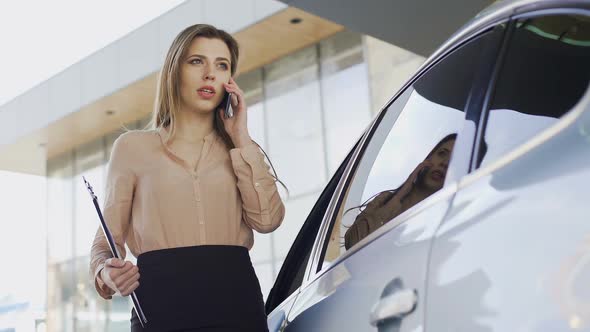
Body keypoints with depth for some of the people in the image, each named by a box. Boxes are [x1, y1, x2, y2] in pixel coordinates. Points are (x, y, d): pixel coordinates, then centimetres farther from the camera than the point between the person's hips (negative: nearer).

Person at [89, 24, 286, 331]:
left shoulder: (238, 151, 15)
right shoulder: (134, 146, 9)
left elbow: (267, 219, -2)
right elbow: (106, 240, 9)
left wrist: (241, 138, 1)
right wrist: (106, 274, -12)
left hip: (236, 299, 2)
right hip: (162, 305, -1)